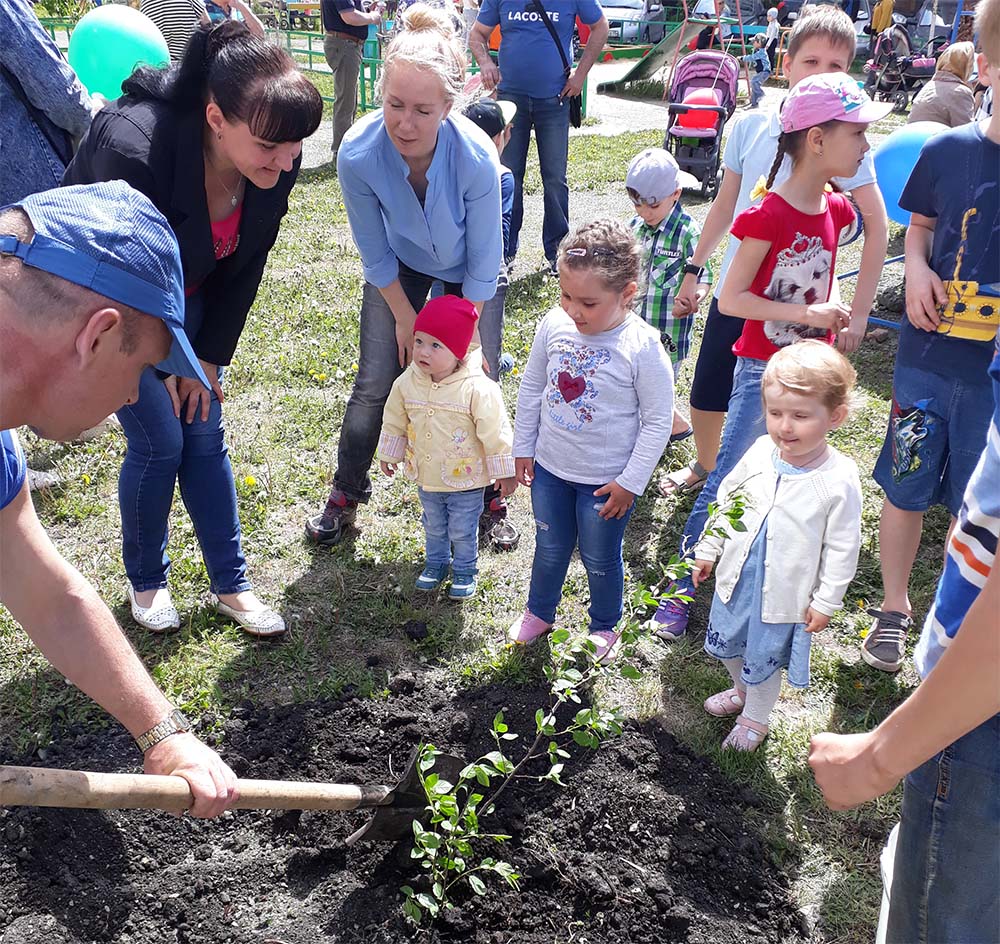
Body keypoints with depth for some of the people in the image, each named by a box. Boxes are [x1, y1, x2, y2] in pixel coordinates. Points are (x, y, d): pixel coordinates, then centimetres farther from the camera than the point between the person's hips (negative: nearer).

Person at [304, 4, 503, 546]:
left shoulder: (477, 158, -37)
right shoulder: (358, 155, -34)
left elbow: (484, 263, -22)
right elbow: (375, 254, -16)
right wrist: (405, 318, -8)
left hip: (466, 274, -1)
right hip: (399, 268, 1)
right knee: (374, 385, 1)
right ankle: (346, 495, 23)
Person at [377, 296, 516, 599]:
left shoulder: (477, 389, -27)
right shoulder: (407, 383, -12)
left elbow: (495, 432, -18)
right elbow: (395, 421, 5)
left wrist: (504, 472, -11)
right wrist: (388, 454, 14)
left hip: (465, 479, -4)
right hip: (426, 477, 4)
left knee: (463, 532, 16)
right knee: (434, 527, 26)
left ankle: (465, 571, 40)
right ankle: (436, 563, 49)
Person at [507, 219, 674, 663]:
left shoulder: (643, 347, -24)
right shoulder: (555, 325, -11)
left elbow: (658, 421, -15)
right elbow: (531, 386, 4)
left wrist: (630, 482, -13)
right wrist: (523, 446, 6)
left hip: (605, 479, -4)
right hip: (550, 466, 4)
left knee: (600, 559, 17)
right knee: (550, 548, 24)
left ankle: (604, 627, 43)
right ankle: (539, 612, 49)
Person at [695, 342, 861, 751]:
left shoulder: (839, 480, -23)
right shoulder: (760, 452, -11)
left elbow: (842, 548, -14)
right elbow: (726, 498, 4)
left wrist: (826, 601, -9)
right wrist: (708, 550, 9)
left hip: (784, 591, -4)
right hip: (737, 576, 5)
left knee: (764, 659, 16)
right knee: (727, 644, 25)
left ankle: (755, 720, 44)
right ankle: (743, 690, 56)